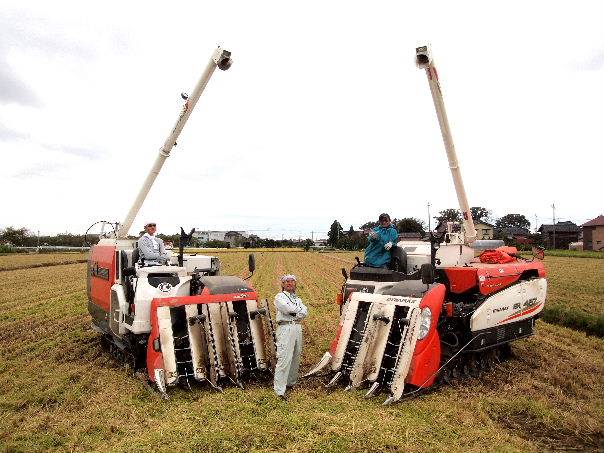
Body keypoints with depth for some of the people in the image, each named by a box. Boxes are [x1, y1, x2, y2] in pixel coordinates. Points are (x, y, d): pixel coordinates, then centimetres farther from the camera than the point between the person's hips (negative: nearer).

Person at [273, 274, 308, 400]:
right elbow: (288, 309, -15)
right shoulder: (279, 297, 3)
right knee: (284, 359, -12)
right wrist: (299, 309, 1)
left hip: (297, 327, 7)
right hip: (285, 328, -7)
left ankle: (291, 382, 25)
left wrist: (293, 314, -9)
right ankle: (280, 390, -11)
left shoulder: (297, 299, 23)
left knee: (296, 358, 10)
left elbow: (305, 313, 6)